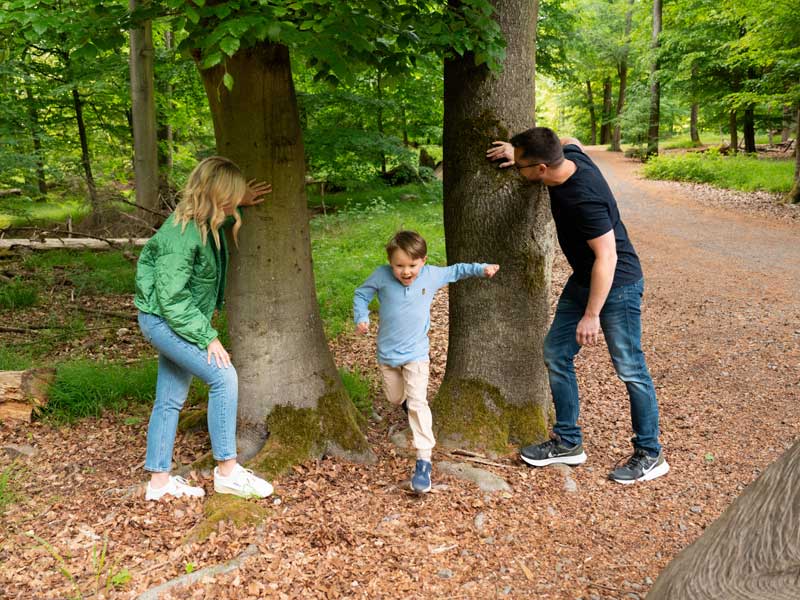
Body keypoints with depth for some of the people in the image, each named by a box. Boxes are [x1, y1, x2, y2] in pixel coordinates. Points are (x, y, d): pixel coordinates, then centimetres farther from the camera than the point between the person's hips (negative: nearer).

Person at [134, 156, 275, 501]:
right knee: (223, 376, -18)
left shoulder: (206, 222, 0)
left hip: (180, 320, 10)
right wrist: (208, 337, -22)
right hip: (162, 319, -10)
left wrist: (241, 204, 13)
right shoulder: (182, 234, -27)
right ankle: (228, 471, -11)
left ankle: (159, 480, 22)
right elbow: (171, 298, -26)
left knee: (170, 399, 12)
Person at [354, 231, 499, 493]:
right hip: (387, 353, 2)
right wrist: (361, 318, -14)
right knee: (396, 398, 20)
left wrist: (481, 268, 1)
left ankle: (424, 461, -11)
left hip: (415, 353, -2)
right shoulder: (382, 275, -15)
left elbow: (455, 271, 8)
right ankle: (407, 399, 60)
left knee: (417, 403, -13)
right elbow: (361, 294, 1)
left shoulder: (432, 275, -12)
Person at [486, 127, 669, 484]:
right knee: (556, 354, 10)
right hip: (583, 280, 10)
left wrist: (591, 315, -24)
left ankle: (650, 455, 16)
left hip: (616, 284, -10)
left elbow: (606, 257, -28)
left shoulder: (584, 198, -32)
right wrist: (518, 152, 9)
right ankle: (568, 443, 21)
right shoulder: (568, 156, -6)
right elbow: (572, 141, 20)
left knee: (630, 370, 1)